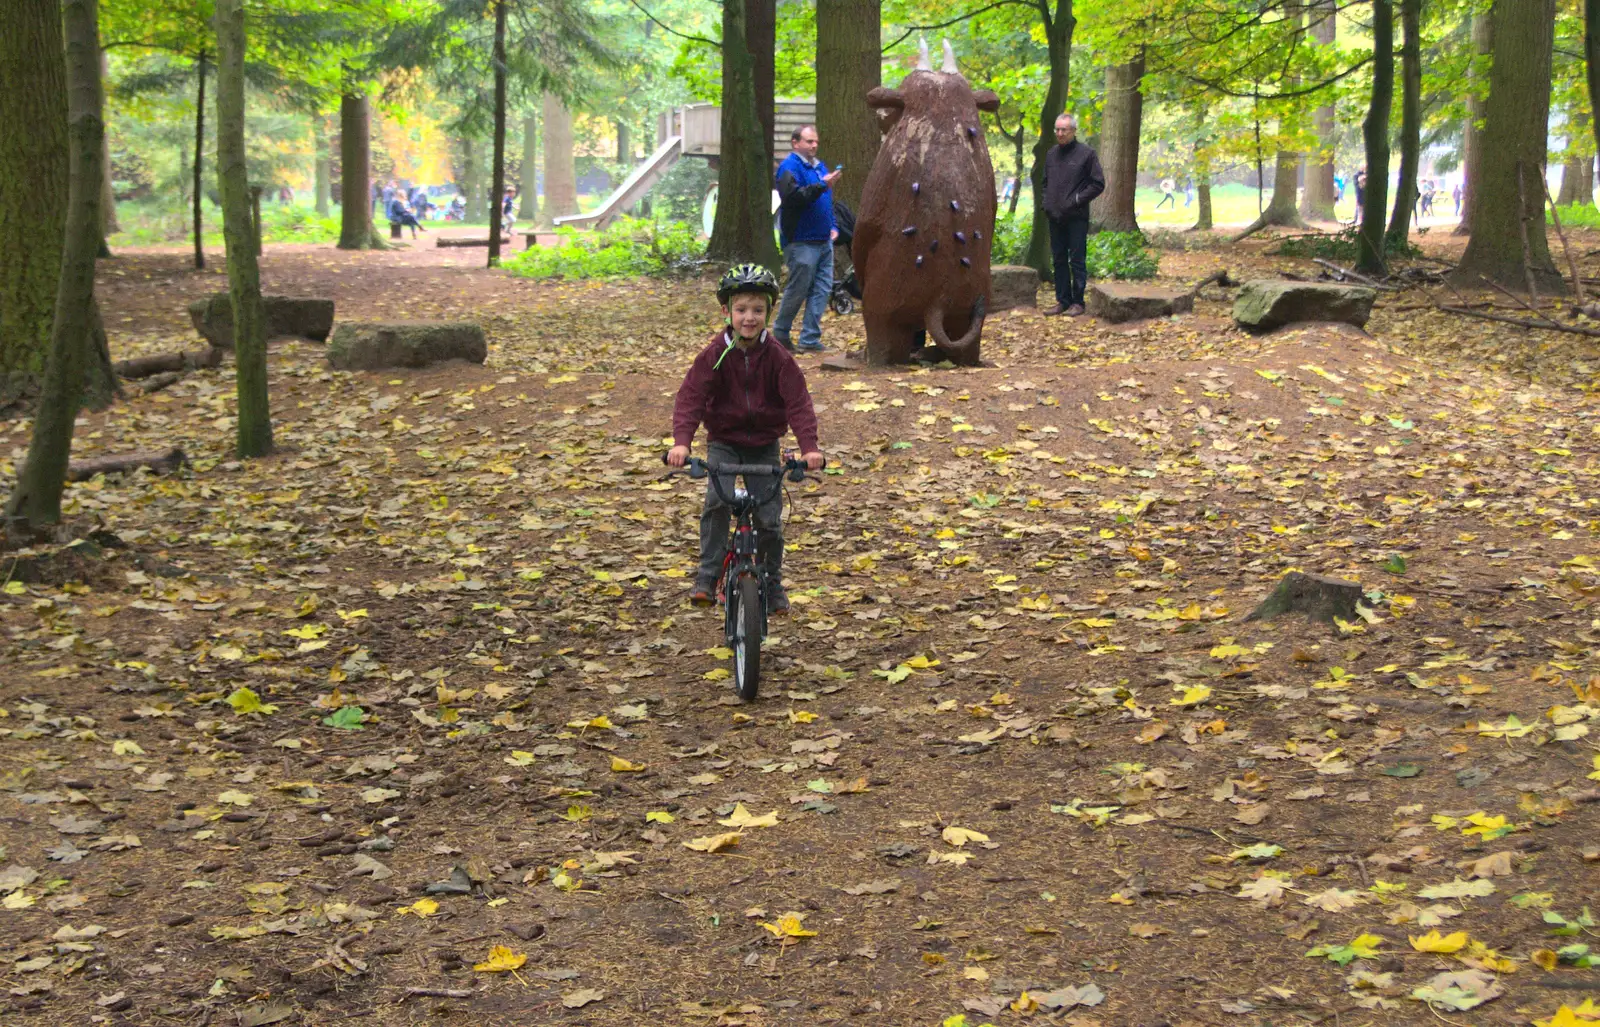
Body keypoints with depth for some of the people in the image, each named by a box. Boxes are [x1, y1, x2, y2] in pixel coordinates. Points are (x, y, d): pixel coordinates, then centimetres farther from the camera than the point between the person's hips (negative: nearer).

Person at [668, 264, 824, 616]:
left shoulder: (777, 357, -11)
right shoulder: (714, 355, -12)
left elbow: (798, 401, -16)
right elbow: (691, 396, -19)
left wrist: (810, 446, -31)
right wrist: (682, 441, -35)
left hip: (764, 444, 1)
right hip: (724, 441, -1)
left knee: (769, 518, -2)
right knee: (717, 500, -25)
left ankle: (772, 583, 20)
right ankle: (708, 576, -16)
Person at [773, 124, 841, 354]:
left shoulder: (819, 166, 19)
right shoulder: (789, 167, -9)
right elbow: (792, 197, -24)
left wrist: (832, 226, 15)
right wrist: (822, 185, -27)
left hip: (823, 241, 8)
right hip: (801, 242, -8)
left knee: (823, 288, 4)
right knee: (797, 289, -4)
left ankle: (810, 339, 7)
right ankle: (780, 333, 13)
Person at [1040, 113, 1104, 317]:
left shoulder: (1086, 153, -6)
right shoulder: (1052, 154, 12)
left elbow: (1098, 184, -5)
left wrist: (1077, 200, -12)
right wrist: (1046, 202, 9)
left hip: (1077, 218, -6)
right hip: (1055, 217, 6)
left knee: (1077, 260, -2)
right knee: (1059, 260, 9)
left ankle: (1078, 302, 3)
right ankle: (1063, 300, 16)